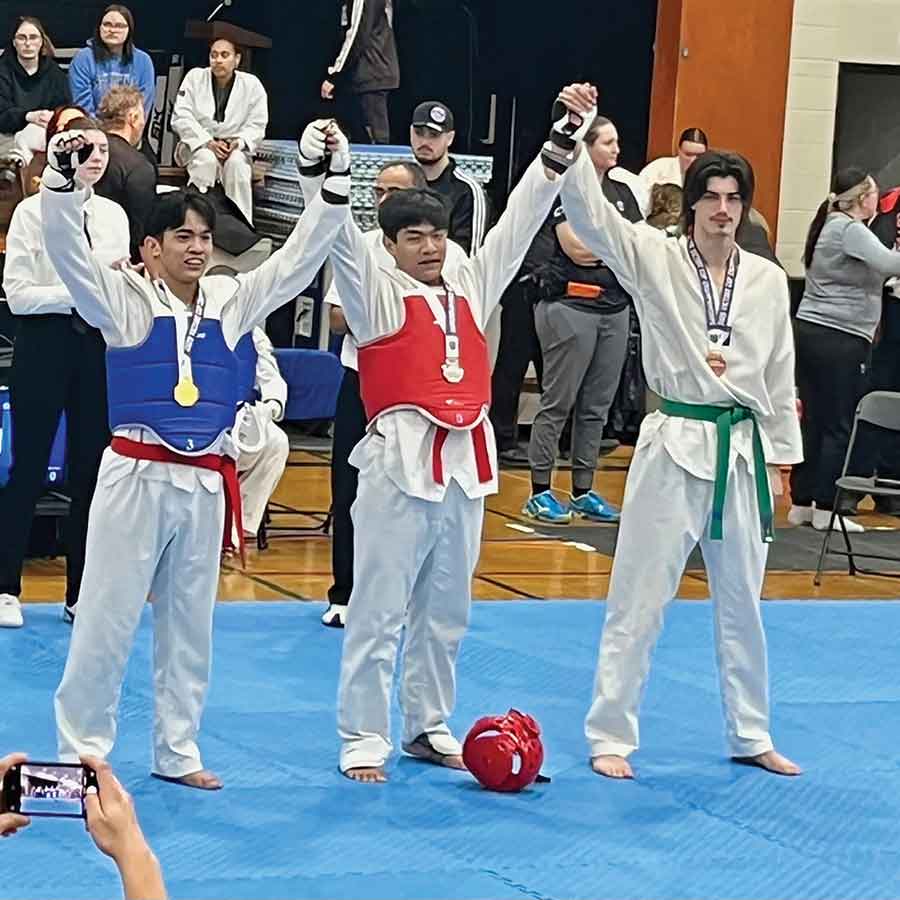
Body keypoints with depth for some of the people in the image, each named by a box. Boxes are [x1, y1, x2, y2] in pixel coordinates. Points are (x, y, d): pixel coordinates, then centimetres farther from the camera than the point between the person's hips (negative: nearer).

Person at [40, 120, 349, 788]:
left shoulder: (231, 300, 7)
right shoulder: (123, 300, -4)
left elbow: (301, 256, 6)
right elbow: (66, 246, -16)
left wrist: (336, 182, -5)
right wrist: (64, 170, -30)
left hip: (205, 481, 4)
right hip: (137, 475, -4)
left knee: (190, 623, 13)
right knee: (107, 619, -1)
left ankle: (177, 751, 23)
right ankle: (81, 752, 8)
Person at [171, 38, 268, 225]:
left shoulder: (252, 85, -2)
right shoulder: (194, 78, -3)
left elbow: (257, 125, 0)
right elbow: (180, 118, -8)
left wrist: (238, 142, -21)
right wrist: (208, 143, -21)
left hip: (234, 148, 0)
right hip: (198, 144, 0)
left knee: (237, 163, -33)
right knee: (206, 160, -34)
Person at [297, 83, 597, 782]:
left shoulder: (472, 289, 13)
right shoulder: (377, 294, 1)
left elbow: (523, 215, 13)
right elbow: (340, 233, -12)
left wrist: (569, 131, 11)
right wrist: (320, 166, -29)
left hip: (465, 462, 5)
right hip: (401, 460, -5)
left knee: (445, 611, 14)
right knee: (379, 611, -2)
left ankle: (429, 726, 26)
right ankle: (364, 739, 5)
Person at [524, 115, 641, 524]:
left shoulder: (622, 192, 15)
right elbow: (576, 247, -15)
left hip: (615, 308, 7)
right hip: (571, 306, -7)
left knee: (597, 406, 9)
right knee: (558, 403, -4)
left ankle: (583, 491, 15)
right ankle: (540, 493, 1)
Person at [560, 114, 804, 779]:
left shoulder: (768, 280, 4)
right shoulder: (654, 259, -4)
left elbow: (780, 376, 10)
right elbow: (588, 211, -16)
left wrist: (779, 460, 10)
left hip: (743, 450, 3)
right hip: (676, 445, -3)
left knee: (743, 601, 15)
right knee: (640, 599, 0)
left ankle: (751, 736, 29)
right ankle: (611, 737, 10)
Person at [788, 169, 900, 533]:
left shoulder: (830, 226, 16)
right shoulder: (850, 230, -12)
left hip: (809, 331, 9)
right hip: (840, 339, -9)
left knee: (814, 421, 11)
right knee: (840, 426, -3)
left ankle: (801, 503, 14)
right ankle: (826, 509, 0)